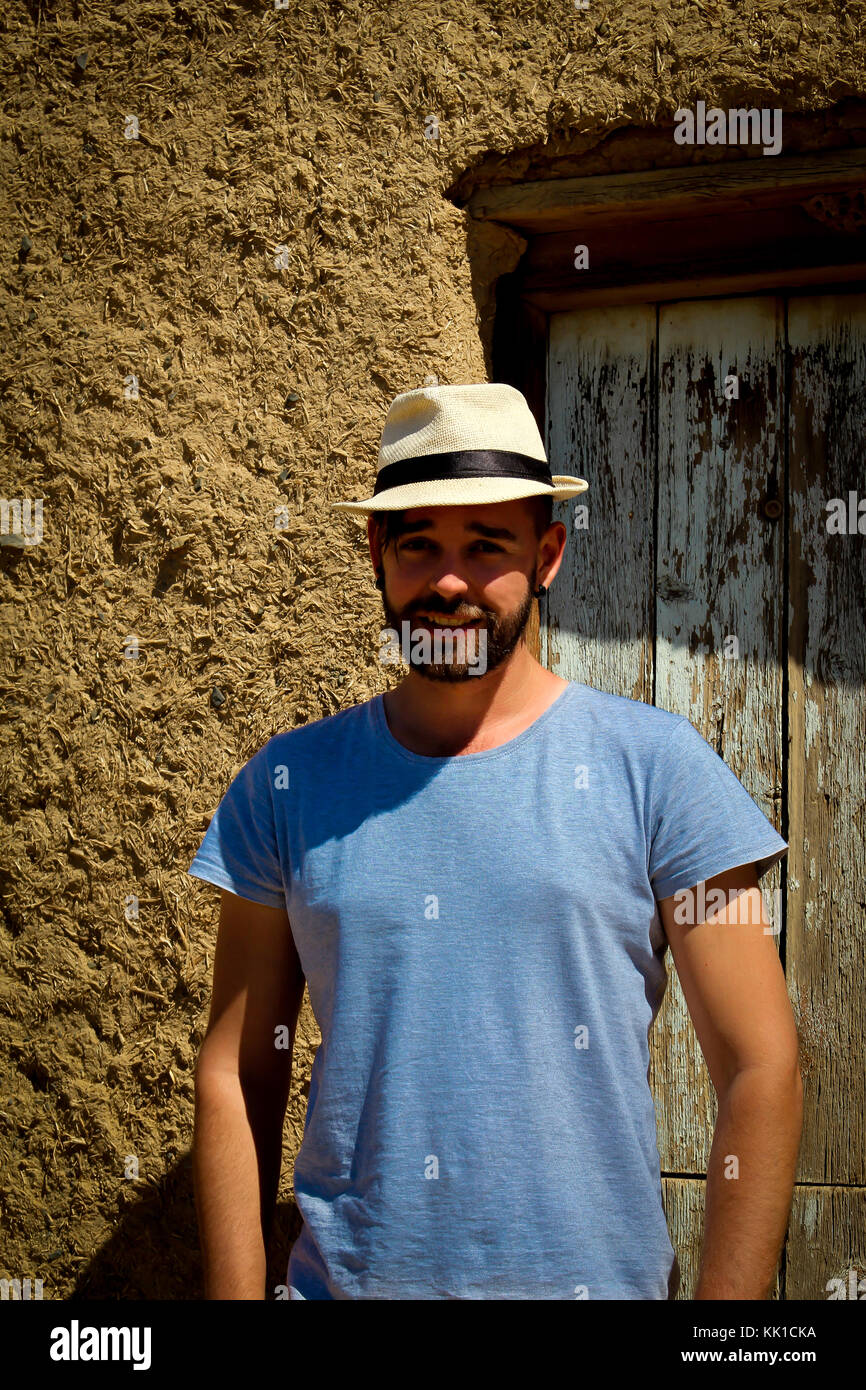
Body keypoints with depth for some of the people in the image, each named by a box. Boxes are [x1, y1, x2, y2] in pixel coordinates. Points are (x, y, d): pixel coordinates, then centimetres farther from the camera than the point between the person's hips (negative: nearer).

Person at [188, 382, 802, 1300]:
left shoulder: (655, 767, -6)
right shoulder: (285, 785, 0)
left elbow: (762, 1074, -7)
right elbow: (236, 1077, 2)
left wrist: (723, 1319, -12)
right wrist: (236, 1293, -4)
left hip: (597, 1275, -1)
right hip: (342, 1277, 1)